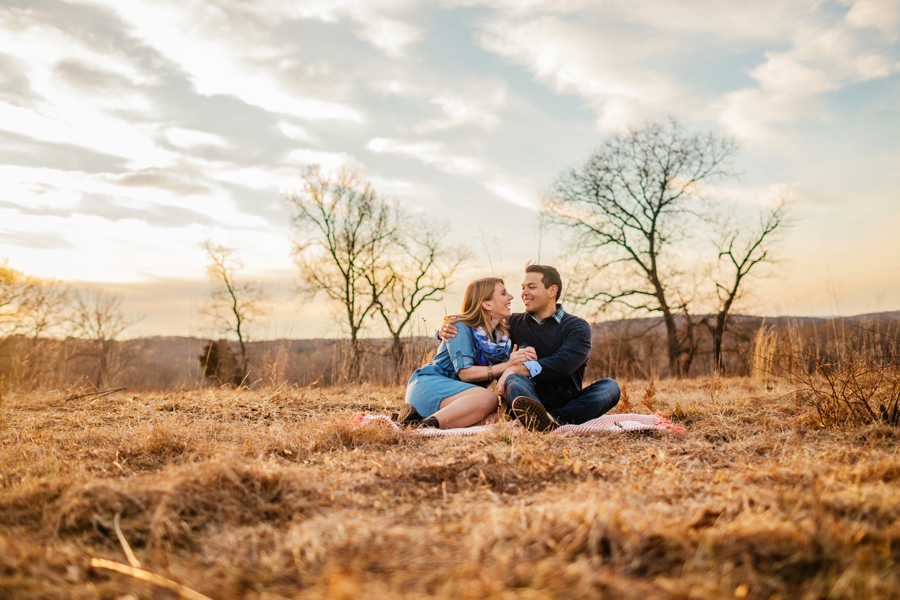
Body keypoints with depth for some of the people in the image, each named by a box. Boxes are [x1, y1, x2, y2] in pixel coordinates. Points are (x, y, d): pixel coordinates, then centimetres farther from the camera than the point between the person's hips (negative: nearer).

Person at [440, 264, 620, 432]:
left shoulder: (577, 327, 4)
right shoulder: (514, 323, 14)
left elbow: (564, 363, -15)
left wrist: (518, 368, -25)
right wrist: (448, 329, -1)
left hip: (566, 403, 0)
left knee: (609, 386, -27)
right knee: (513, 379, -31)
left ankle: (551, 419, -52)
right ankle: (547, 421, -65)